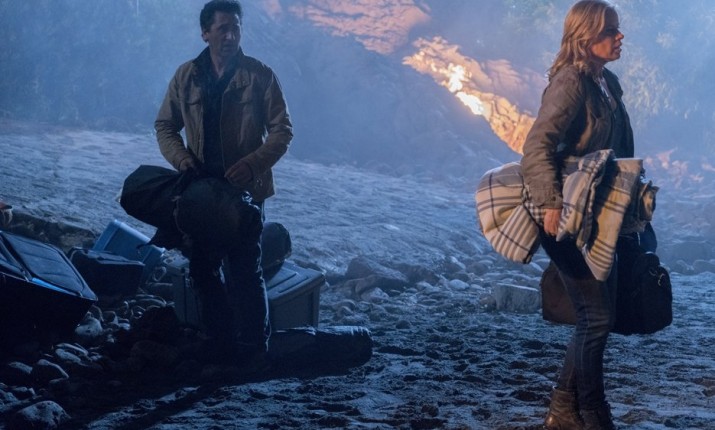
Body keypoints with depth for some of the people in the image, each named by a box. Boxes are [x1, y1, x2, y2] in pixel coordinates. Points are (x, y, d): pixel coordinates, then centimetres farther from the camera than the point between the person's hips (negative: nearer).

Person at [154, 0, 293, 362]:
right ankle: (221, 344, 21)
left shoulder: (259, 76, -5)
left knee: (245, 270, -7)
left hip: (245, 190, -4)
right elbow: (165, 125, 12)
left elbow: (282, 131, -5)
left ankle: (254, 347, 5)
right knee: (204, 270, 9)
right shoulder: (186, 76, 4)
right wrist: (180, 157, -8)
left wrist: (253, 164, -20)